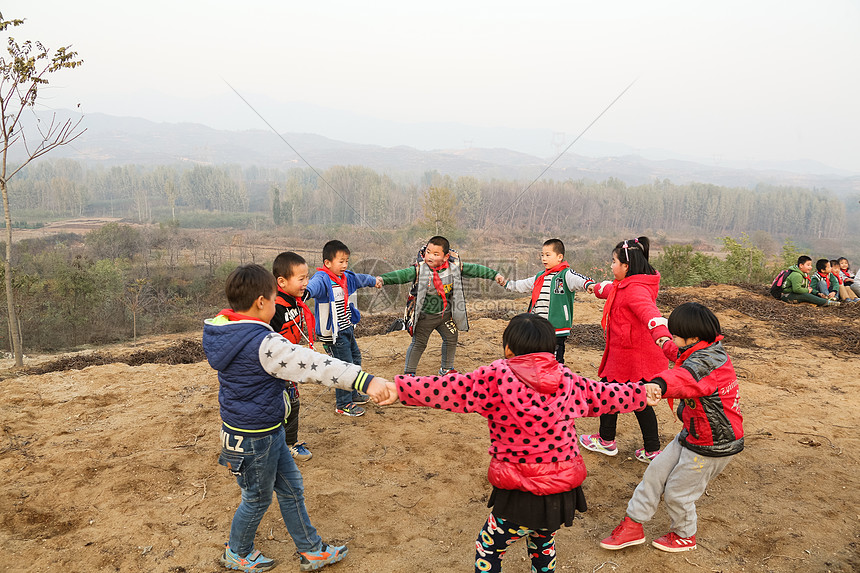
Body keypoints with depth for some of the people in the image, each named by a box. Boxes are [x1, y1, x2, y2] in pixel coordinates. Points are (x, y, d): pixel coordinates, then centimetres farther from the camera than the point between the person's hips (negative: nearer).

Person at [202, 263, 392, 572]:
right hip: (255, 439, -9)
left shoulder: (225, 332, -1)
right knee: (257, 499, 17)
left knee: (291, 488, 20)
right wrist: (365, 381, -44)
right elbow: (316, 366, -39)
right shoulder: (263, 344, -30)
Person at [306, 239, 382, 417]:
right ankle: (343, 404, 6)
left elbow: (359, 278, 30)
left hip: (347, 329, 10)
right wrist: (305, 291, -68)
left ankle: (351, 394, 41)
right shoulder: (323, 279, -20)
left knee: (355, 359, 23)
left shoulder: (346, 277, 8)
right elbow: (314, 285, -44)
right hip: (333, 333, -10)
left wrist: (374, 280, 48)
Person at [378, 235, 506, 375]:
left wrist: (496, 275, -2)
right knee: (418, 343, 3)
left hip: (445, 314, 5)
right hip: (425, 315, -4)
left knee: (451, 339, 18)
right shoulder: (420, 269, -22)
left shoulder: (455, 267, -11)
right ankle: (409, 372, 21)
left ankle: (446, 368, 41)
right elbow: (402, 275, -32)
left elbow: (475, 269, -3)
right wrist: (382, 279, -48)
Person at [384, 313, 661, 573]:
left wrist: (398, 387, -17)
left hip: (521, 497, -5)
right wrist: (644, 391, 31)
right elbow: (606, 395, 13)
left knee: (488, 550, 19)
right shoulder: (567, 380, -1)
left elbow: (448, 388, -20)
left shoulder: (497, 378, -15)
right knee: (543, 542, 33)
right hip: (564, 492, 5)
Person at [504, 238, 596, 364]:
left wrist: (588, 284, -47)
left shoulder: (565, 274, -7)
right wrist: (508, 284, 39)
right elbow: (523, 285, 31)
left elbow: (577, 279, -27)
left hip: (557, 329, -7)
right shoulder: (540, 277, 16)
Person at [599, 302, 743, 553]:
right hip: (693, 435, 10)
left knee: (677, 491, 6)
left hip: (713, 446, -10)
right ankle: (633, 526, 22)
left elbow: (686, 377, -54)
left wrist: (658, 385, -72)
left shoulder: (708, 360, -30)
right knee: (655, 472, 10)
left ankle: (685, 536, 35)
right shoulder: (707, 352, 2)